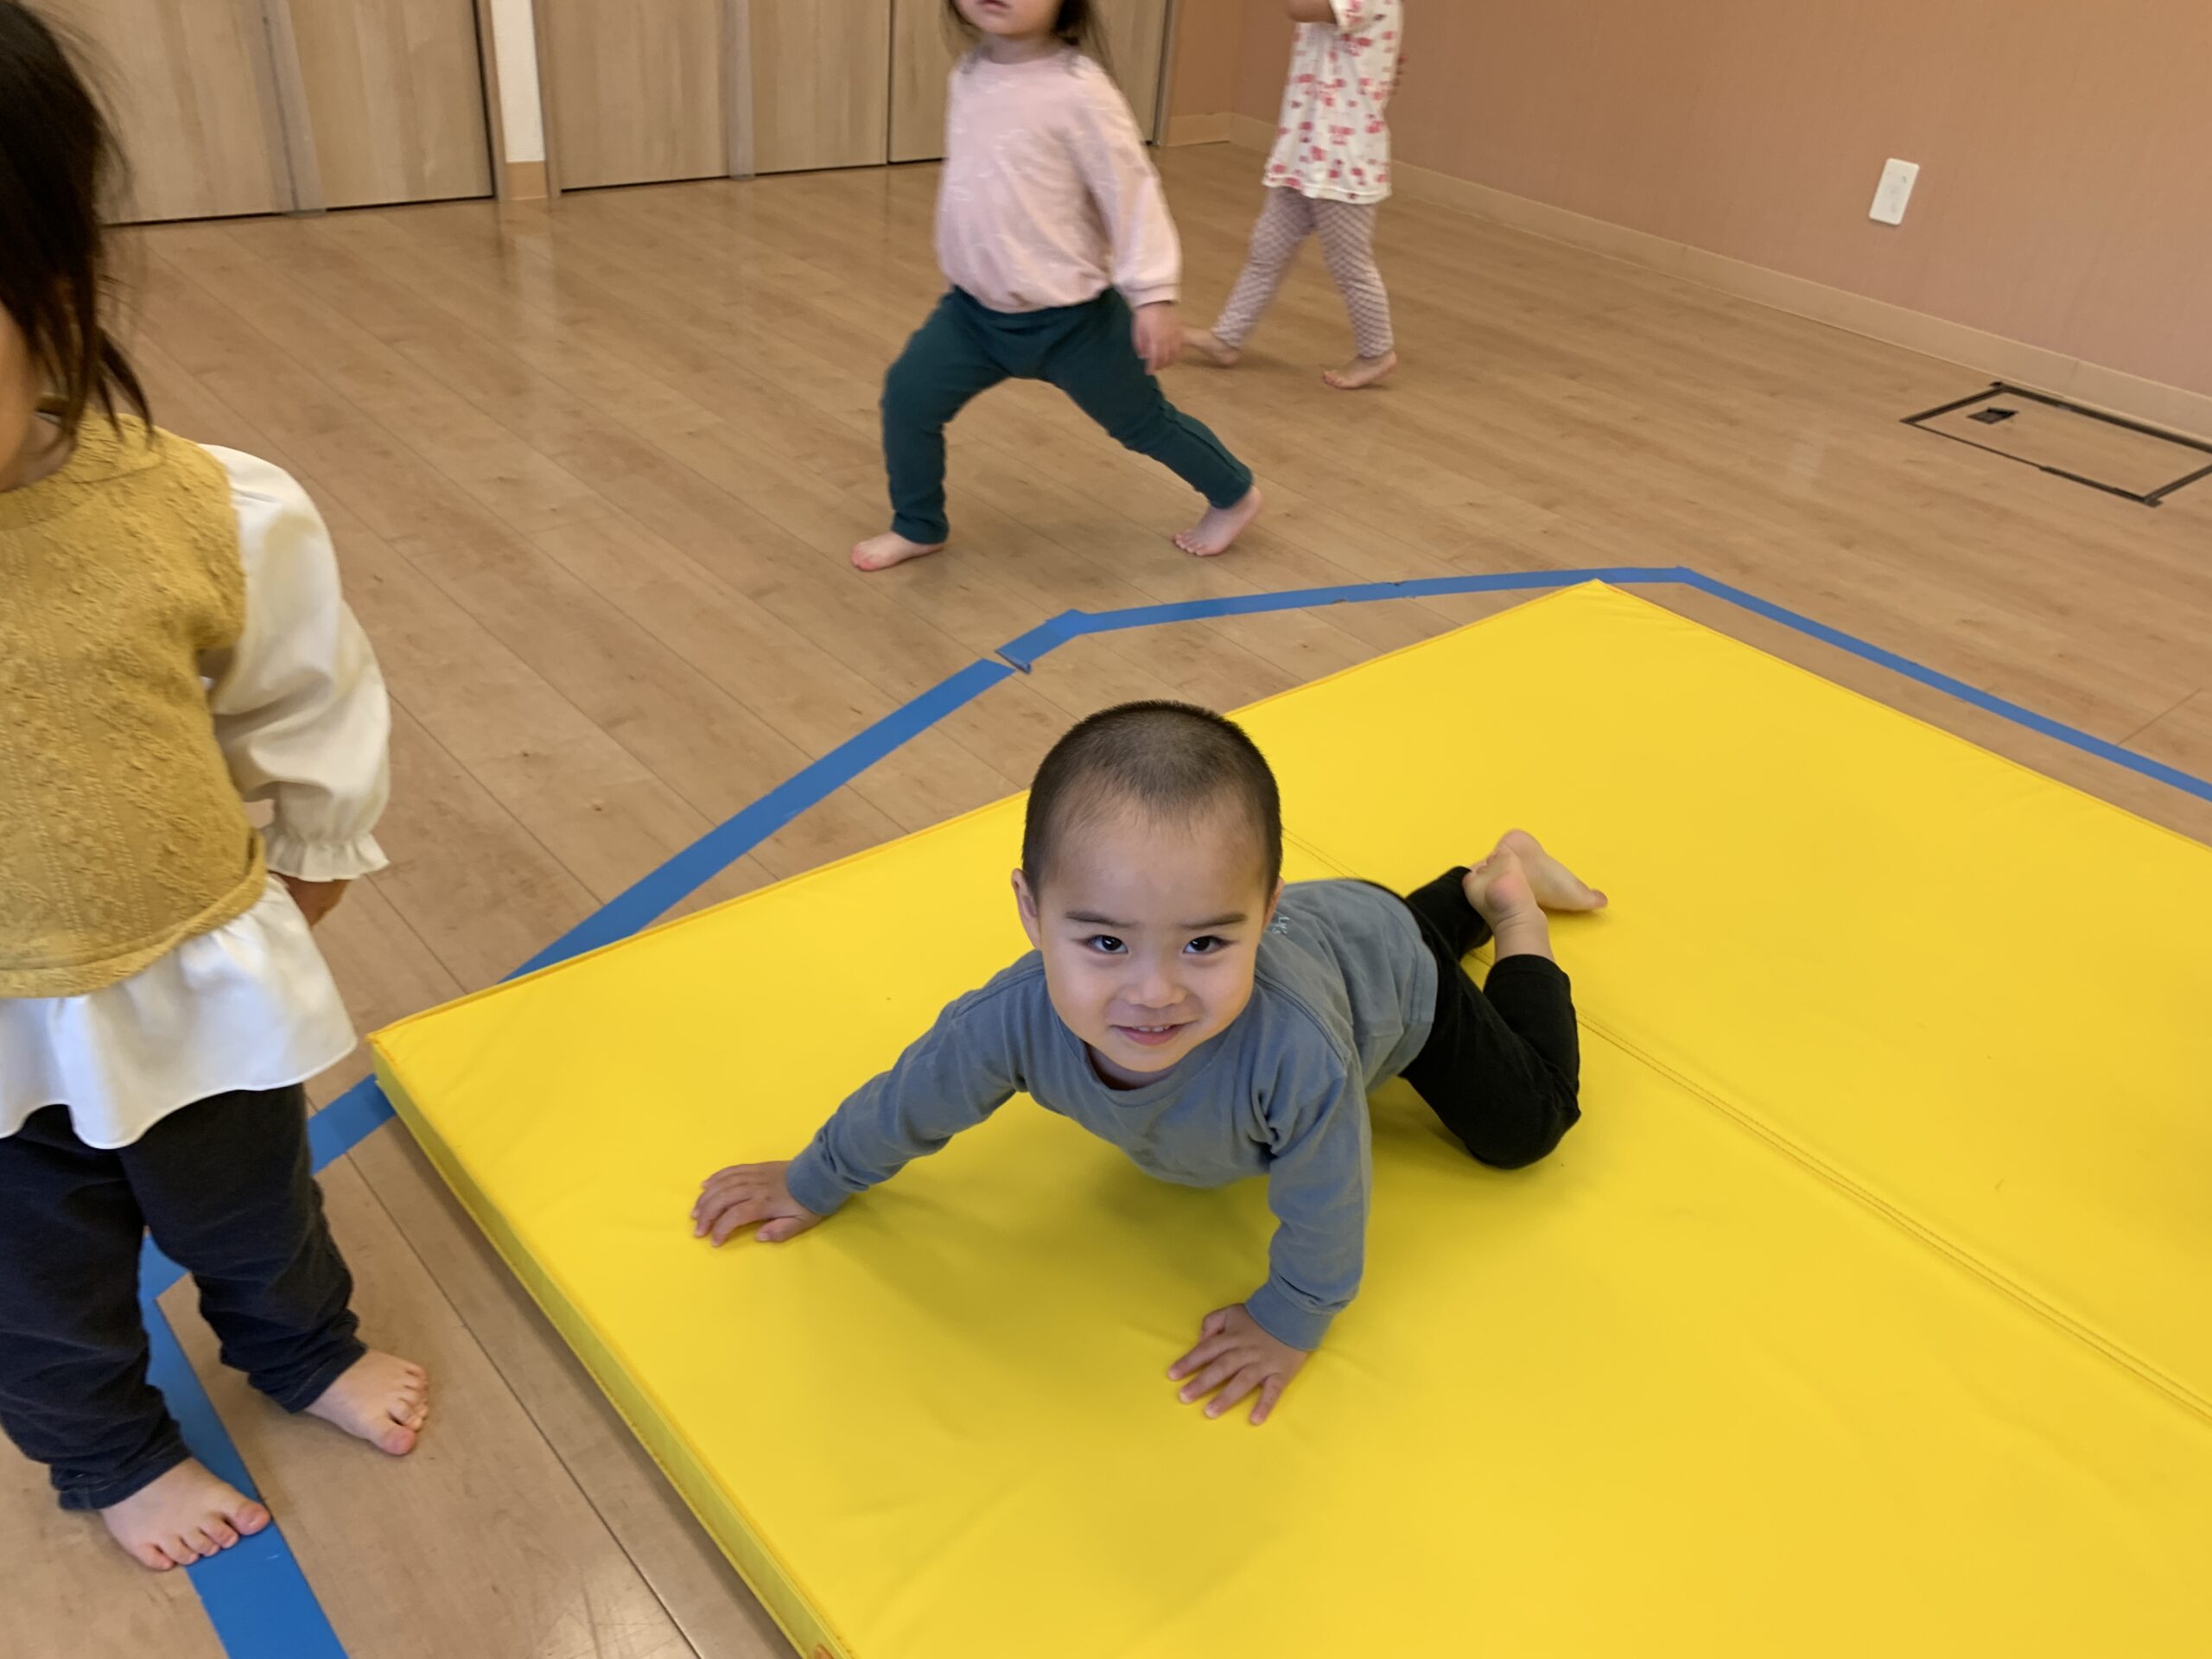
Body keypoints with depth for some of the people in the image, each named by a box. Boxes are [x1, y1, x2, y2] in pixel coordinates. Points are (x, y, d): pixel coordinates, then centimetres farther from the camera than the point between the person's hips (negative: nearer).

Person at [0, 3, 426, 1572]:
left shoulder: (206, 512, -22)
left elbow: (309, 705, -4)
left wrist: (308, 871, 9)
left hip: (196, 980, 0)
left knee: (249, 1207, 26)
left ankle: (304, 1343, 57)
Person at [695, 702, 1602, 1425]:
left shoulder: (1293, 1050, -54)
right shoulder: (1014, 1019, -43)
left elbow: (1322, 1209, -34)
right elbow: (908, 1104, -21)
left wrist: (1288, 1321, -18)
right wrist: (812, 1184, -4)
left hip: (1387, 969, -4)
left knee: (1521, 1126, 20)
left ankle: (1514, 899, 34)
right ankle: (1475, 886, 57)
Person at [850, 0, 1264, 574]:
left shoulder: (1077, 90, -21)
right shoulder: (968, 76, 1)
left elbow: (1131, 192, -18)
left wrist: (1153, 295, -21)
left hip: (1069, 319, -6)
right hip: (976, 309, 6)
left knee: (1141, 418, 11)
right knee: (908, 394, 0)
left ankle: (1234, 495, 36)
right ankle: (918, 528, 22)